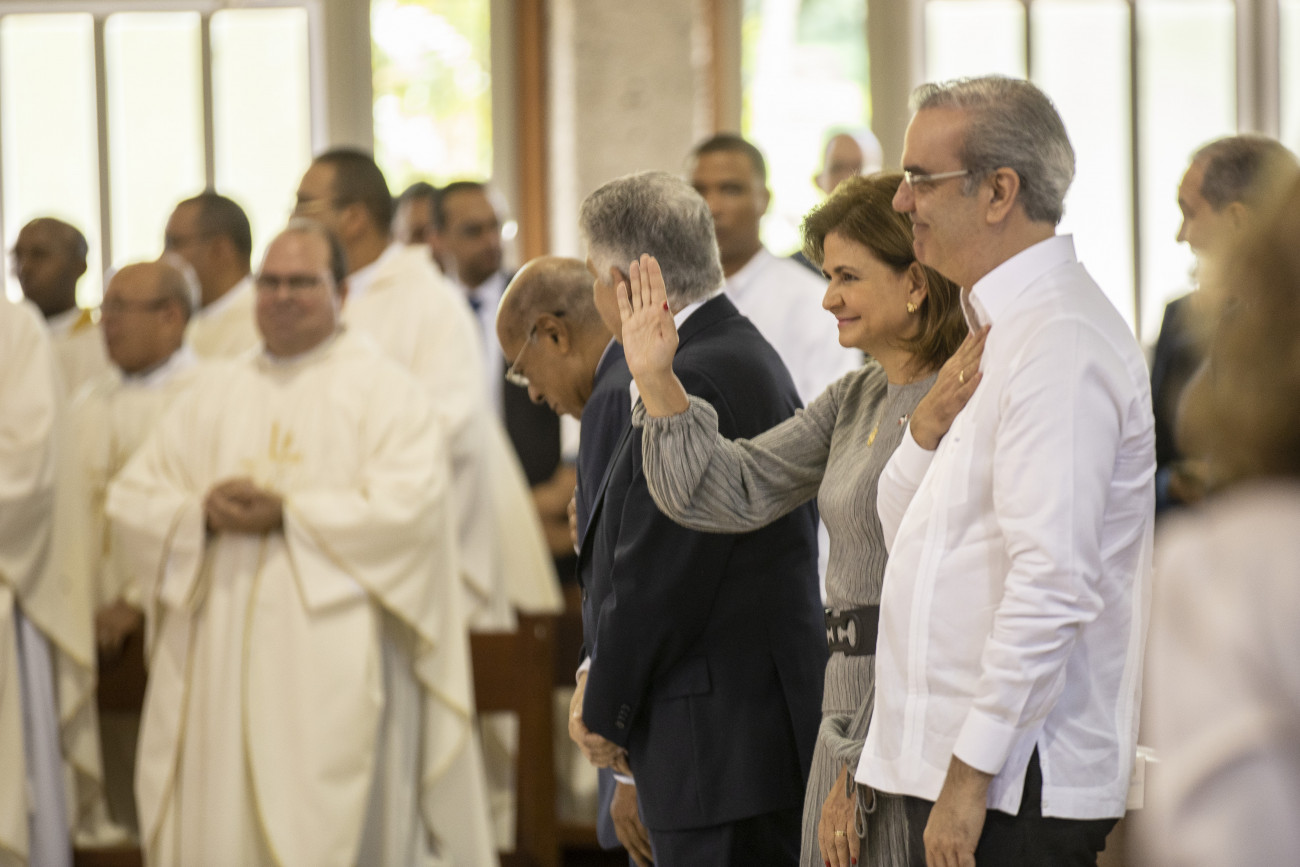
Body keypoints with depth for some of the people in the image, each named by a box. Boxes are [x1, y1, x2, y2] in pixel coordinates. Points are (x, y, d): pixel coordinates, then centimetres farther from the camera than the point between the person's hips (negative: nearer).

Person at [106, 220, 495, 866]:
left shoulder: (384, 390, 3)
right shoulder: (213, 396, 17)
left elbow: (409, 505, -12)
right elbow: (131, 498, 11)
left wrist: (288, 514, -15)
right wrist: (202, 512, -10)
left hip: (334, 662, -4)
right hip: (219, 657, 5)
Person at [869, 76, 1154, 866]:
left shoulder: (1060, 343, -16)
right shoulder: (1005, 332, 16)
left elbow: (1053, 583, -23)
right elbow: (906, 528, 20)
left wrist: (971, 772, -22)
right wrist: (929, 429, 0)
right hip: (961, 765, 10)